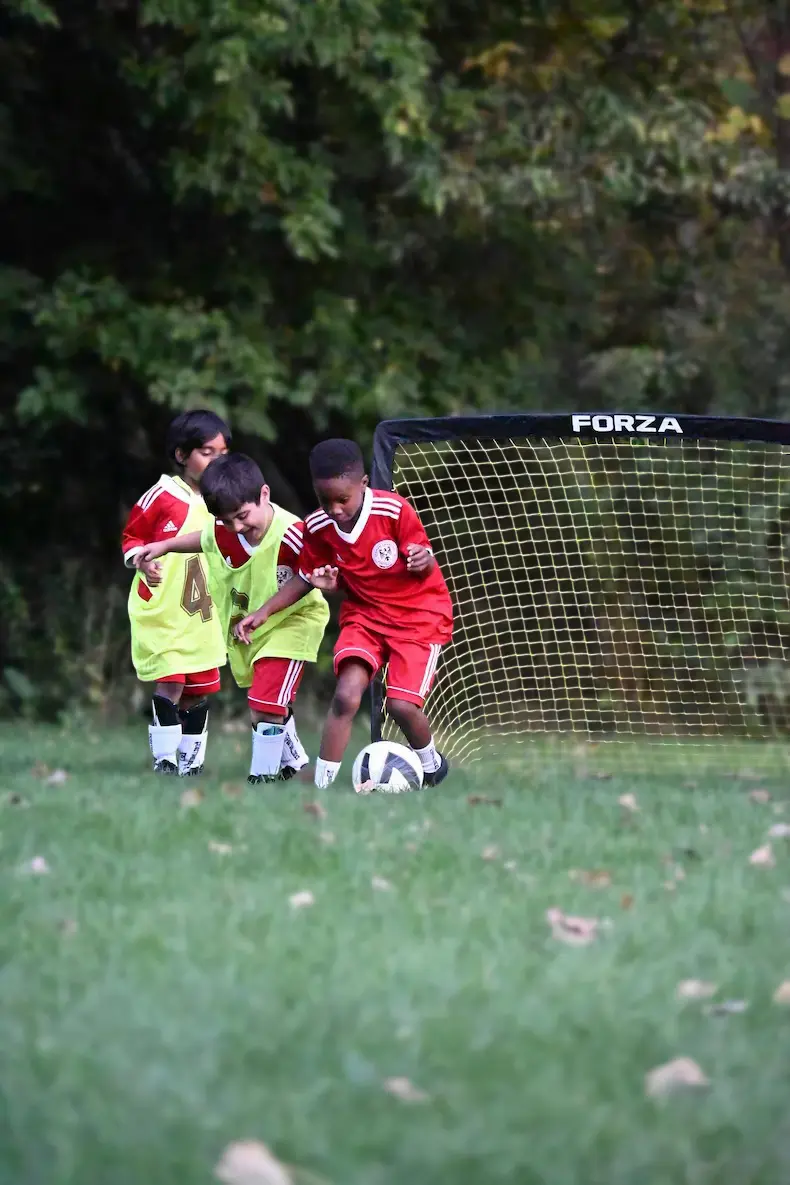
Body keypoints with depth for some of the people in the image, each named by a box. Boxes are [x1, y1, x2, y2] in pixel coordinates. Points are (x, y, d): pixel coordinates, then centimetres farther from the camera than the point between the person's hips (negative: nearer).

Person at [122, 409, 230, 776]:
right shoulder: (161, 497, -11)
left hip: (202, 615, 6)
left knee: (200, 691, 8)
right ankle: (165, 760, -8)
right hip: (161, 611, -6)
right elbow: (131, 538, -3)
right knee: (170, 684, -15)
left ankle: (191, 763, 19)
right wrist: (141, 560, -22)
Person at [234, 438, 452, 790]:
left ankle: (431, 765, 17)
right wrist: (264, 612, -3)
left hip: (418, 615, -3)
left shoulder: (395, 511, -24)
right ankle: (321, 787, -11)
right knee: (345, 695, -19)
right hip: (365, 614, 3)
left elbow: (424, 565, -15)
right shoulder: (318, 527, -11)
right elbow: (306, 578, 5)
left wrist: (423, 561, -39)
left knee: (401, 704, -15)